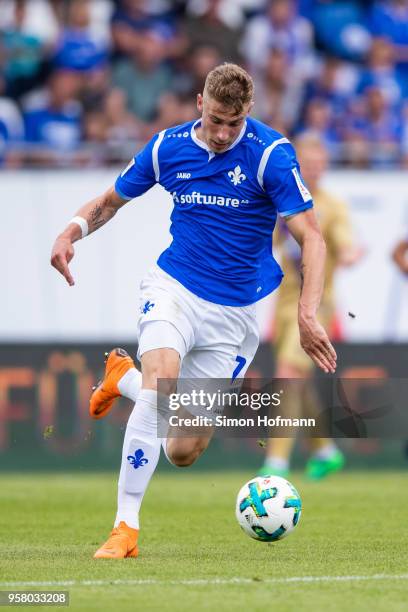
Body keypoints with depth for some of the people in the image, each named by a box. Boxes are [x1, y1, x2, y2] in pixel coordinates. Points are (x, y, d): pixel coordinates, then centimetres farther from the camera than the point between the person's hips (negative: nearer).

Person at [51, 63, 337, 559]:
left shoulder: (270, 154, -13)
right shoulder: (168, 147, -3)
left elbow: (311, 237, -15)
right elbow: (112, 199, 15)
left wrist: (307, 314, -29)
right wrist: (73, 230, -7)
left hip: (234, 313, 0)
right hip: (173, 287, 1)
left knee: (183, 452, 1)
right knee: (160, 382, -30)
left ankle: (124, 378, 31)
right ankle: (125, 528, -24)